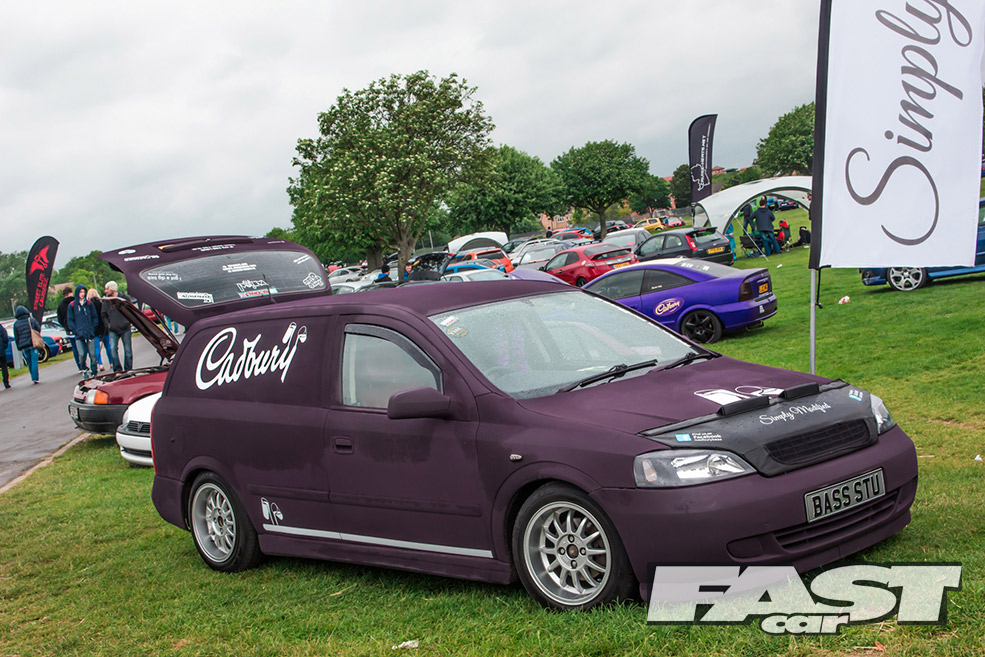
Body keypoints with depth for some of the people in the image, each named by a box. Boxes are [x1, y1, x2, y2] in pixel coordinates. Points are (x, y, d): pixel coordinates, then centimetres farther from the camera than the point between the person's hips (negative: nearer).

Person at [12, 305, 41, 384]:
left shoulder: (16, 324, 3)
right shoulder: (32, 320, -1)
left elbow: (16, 338, 5)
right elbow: (39, 330, 2)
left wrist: (19, 348, 10)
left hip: (24, 346, 2)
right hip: (33, 344, -2)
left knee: (29, 363, 11)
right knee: (34, 361, -4)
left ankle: (33, 377, 13)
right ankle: (35, 378, -14)